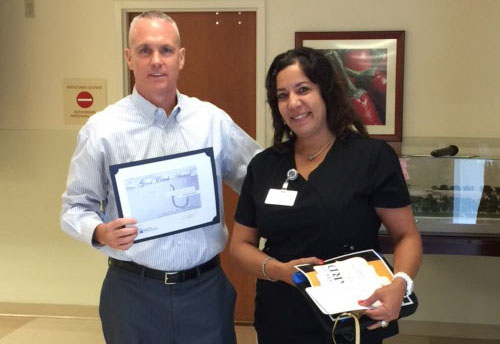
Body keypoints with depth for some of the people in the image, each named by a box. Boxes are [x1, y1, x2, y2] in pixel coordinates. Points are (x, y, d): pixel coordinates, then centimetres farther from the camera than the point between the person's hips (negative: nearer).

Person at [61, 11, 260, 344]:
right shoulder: (102, 129, -4)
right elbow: (75, 207, 1)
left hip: (207, 287, 2)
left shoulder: (213, 120, 2)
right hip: (134, 292, -1)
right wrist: (101, 233, -19)